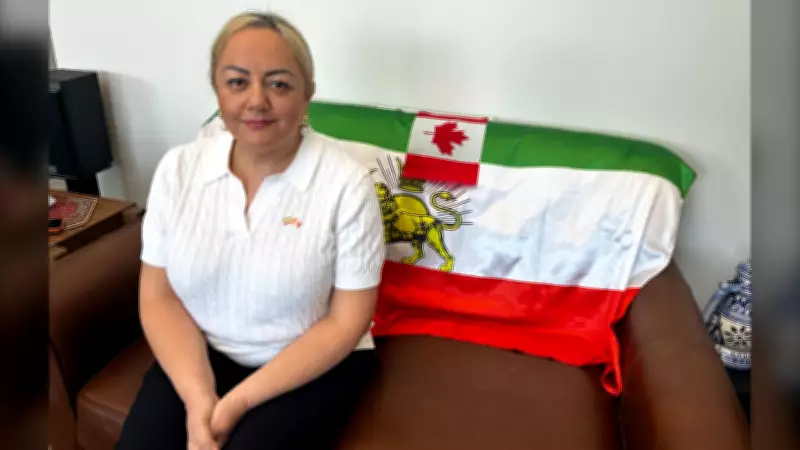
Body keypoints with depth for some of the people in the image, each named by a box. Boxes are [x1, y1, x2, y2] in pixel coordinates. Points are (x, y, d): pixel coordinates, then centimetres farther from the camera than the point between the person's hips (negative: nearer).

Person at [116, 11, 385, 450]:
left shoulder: (346, 183, -16)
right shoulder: (178, 168, -5)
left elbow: (346, 321, -13)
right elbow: (159, 297, -1)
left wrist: (239, 401, -17)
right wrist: (198, 396, -16)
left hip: (313, 366, -2)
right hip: (200, 355, 3)